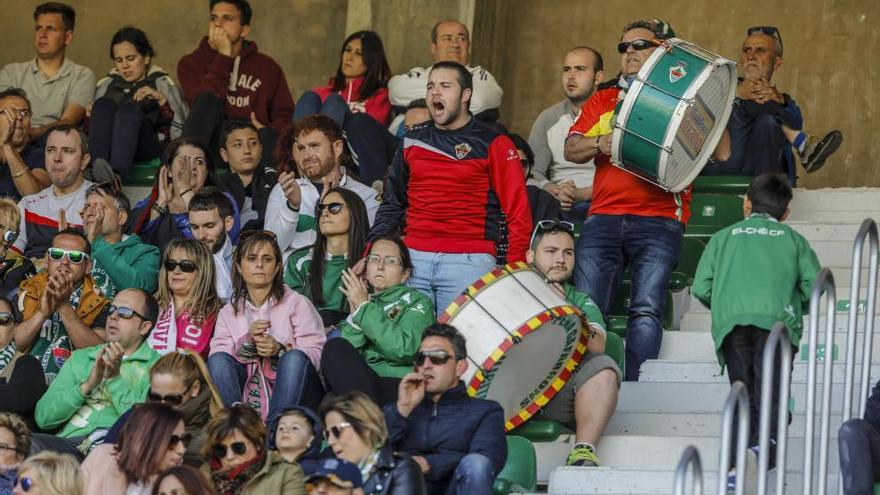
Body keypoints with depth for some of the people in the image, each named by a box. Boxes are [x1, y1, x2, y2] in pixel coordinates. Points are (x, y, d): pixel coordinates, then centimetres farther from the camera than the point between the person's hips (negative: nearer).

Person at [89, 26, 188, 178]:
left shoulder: (161, 83, 21)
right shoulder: (106, 85, 30)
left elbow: (181, 129, 8)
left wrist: (162, 100, -6)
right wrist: (91, 117, 7)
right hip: (108, 148, 3)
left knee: (129, 108, -33)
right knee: (104, 104, -26)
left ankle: (116, 171, -60)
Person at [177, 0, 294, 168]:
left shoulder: (267, 67, 14)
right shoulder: (192, 63, 7)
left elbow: (285, 115, 11)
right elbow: (205, 101, -13)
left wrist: (269, 132, -11)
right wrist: (223, 56, -12)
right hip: (214, 144, 0)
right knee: (209, 99, -29)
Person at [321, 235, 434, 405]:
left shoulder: (417, 302, 14)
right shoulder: (360, 301, 26)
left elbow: (404, 350, -9)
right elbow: (344, 359, 9)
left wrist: (364, 308, -1)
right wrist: (355, 315, -1)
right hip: (358, 385, 4)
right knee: (335, 348, -26)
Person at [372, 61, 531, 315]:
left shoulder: (492, 144, 3)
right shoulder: (412, 142, 17)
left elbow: (518, 210, -1)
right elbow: (392, 205, 21)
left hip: (469, 262, -4)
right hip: (413, 259, 4)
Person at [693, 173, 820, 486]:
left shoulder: (724, 237, 25)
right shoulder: (793, 239, 23)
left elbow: (701, 287, 14)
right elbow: (813, 285, 11)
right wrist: (797, 309, 30)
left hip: (731, 320, 1)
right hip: (776, 319, -1)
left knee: (742, 389, 3)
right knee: (770, 388, -10)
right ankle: (765, 441, -36)